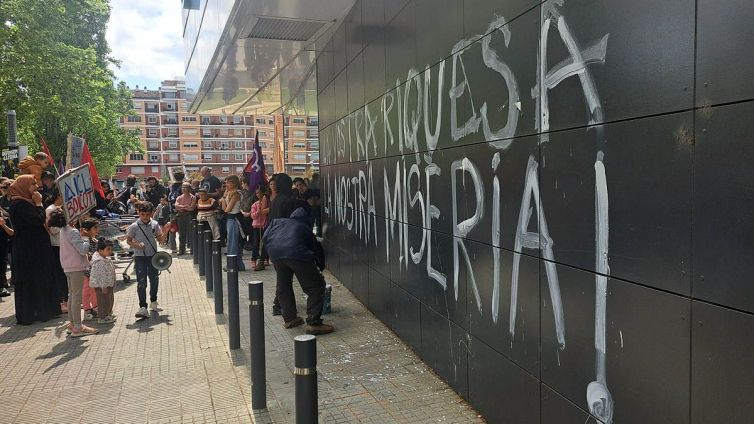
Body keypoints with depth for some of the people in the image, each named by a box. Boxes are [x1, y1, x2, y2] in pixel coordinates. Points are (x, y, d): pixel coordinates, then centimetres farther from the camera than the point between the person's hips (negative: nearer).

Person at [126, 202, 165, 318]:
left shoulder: (155, 224, 1)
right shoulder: (134, 226, -7)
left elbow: (160, 239, 8)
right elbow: (128, 240, 0)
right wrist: (136, 245, -18)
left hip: (153, 255, 4)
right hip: (140, 256, -3)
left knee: (154, 279, 14)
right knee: (141, 282, -7)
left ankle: (153, 302, 35)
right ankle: (143, 307, -5)